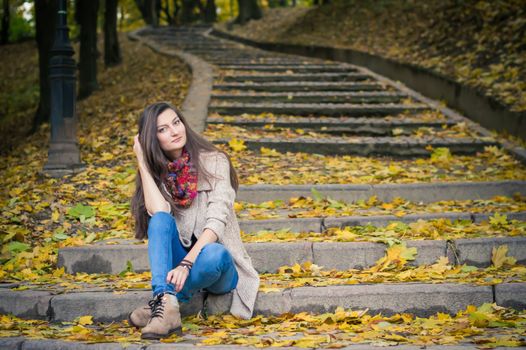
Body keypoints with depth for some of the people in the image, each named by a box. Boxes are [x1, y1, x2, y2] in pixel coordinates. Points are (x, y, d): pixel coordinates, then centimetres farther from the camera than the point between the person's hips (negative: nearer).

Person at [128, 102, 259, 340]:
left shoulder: (214, 161, -7)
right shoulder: (156, 172, 4)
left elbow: (216, 221, -18)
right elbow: (159, 212, -18)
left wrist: (187, 263, -31)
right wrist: (142, 162, -12)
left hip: (217, 263, -3)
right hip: (178, 261, 3)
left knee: (214, 253, -38)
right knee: (160, 220, -27)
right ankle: (166, 304, -43)